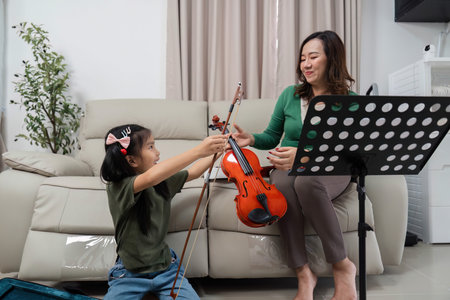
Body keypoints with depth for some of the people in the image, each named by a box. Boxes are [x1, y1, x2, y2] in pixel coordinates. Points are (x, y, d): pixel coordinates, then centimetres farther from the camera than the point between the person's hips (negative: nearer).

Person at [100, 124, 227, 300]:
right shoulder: (118, 188, -19)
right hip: (130, 274, -4)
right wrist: (198, 151, -40)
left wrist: (218, 150, 6)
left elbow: (192, 173, 16)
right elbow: (151, 177, -39)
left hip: (166, 267, 4)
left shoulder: (162, 180, -1)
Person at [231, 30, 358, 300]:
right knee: (282, 187, -35)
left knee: (306, 182, -39)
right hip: (287, 167, 3)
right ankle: (304, 273, -21)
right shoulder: (290, 95, 6)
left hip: (328, 172, -2)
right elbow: (272, 137, 14)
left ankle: (342, 266, -19)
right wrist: (252, 139, -8)